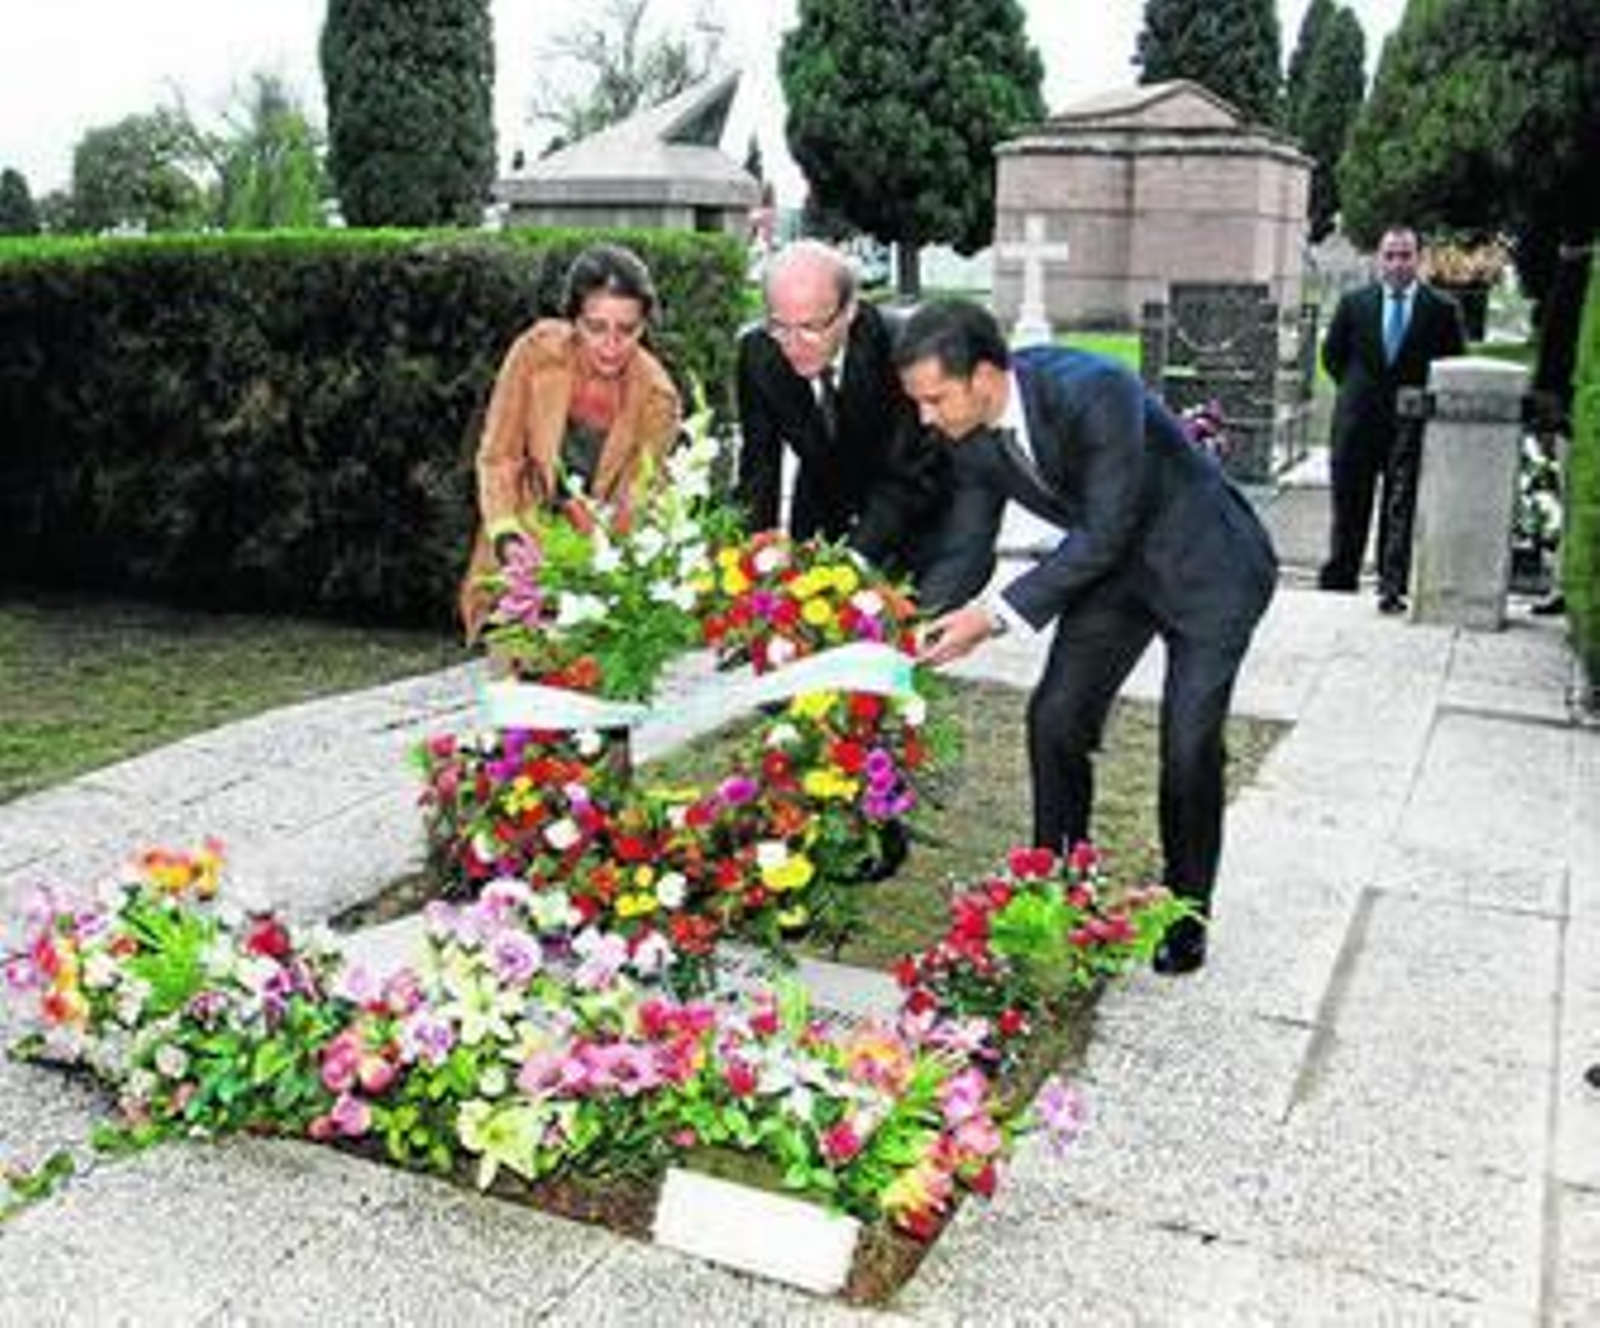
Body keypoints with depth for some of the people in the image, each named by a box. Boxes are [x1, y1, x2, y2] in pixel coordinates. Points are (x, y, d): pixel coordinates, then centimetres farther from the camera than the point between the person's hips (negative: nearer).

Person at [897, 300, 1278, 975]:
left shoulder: (1093, 393, -34)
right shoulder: (973, 437, -11)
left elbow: (1102, 534, -31)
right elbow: (964, 552, -1)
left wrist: (996, 615, -32)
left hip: (1206, 567, -6)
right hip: (1113, 565, 7)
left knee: (1188, 743, -10)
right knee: (1054, 716, -1)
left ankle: (1186, 917, 10)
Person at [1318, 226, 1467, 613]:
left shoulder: (1442, 309, 0)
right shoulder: (1354, 303, 4)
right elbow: (1332, 354, 14)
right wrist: (1356, 389, 9)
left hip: (1411, 422, -2)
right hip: (1358, 421, 2)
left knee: (1401, 509, -4)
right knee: (1349, 507, 9)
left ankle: (1392, 589, -1)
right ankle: (1338, 581, 21)